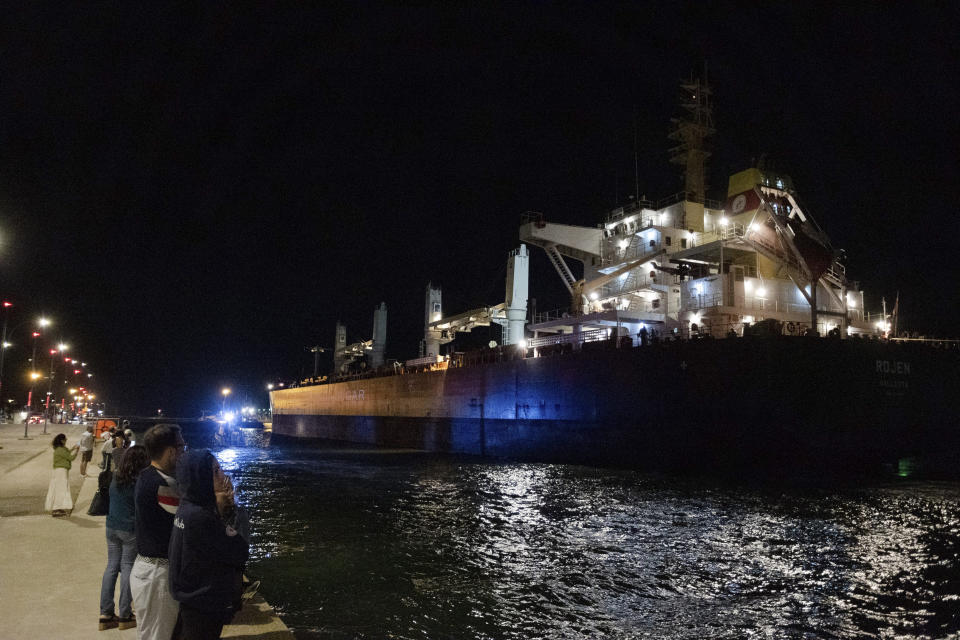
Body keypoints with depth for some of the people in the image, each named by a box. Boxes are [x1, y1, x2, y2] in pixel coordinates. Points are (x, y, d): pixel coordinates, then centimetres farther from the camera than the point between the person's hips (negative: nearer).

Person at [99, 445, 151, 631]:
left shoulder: (116, 478, 4)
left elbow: (112, 501, 15)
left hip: (112, 527, 6)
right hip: (130, 530, -6)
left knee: (111, 566, 11)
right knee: (127, 567, 2)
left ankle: (105, 613, 15)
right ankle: (124, 616, 9)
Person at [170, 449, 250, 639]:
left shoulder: (191, 509, 0)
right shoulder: (199, 517, -29)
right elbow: (240, 553, -23)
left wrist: (226, 507, -13)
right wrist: (233, 509, -18)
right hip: (204, 608, -9)